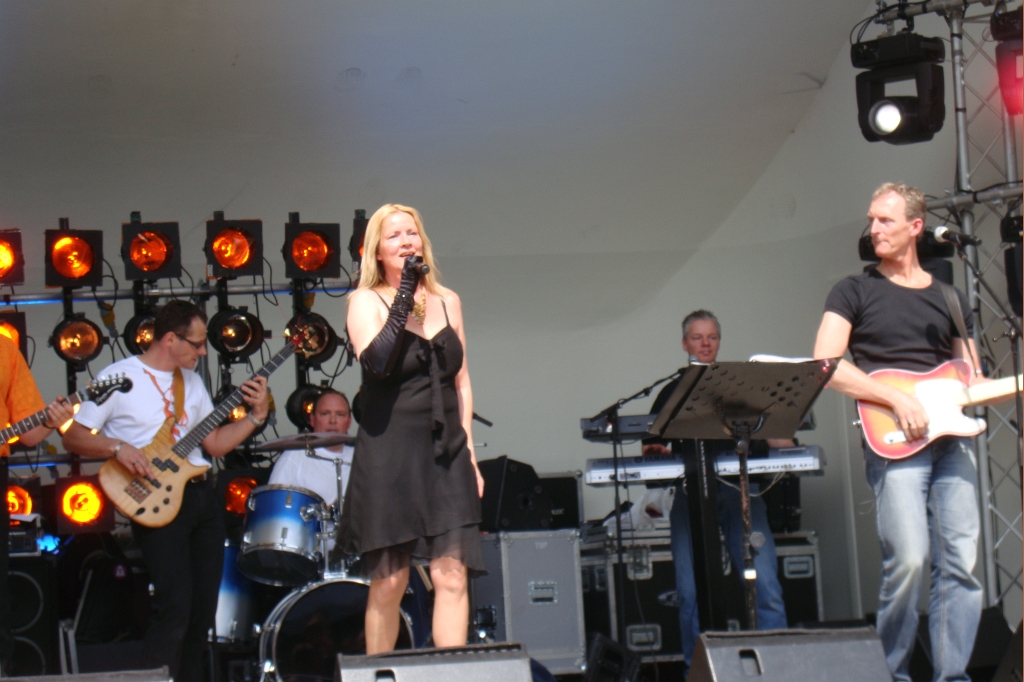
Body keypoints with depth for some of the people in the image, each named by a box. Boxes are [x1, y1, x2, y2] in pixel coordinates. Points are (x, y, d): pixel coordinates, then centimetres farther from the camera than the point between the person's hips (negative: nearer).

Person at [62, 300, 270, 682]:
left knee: (203, 610, 8)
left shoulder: (191, 381, 15)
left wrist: (257, 416, 6)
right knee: (175, 608, -16)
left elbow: (215, 443, 17)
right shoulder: (119, 378, -6)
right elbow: (73, 437, -7)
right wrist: (116, 447, -22)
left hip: (202, 494, 7)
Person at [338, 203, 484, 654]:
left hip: (445, 453, 3)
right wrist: (404, 301, -19)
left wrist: (468, 451, 12)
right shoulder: (365, 302, 1)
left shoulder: (447, 302, 14)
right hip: (388, 453, -3)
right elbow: (376, 362, -18)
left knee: (452, 574, -7)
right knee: (388, 582, 0)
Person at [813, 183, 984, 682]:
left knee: (961, 564, -4)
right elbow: (825, 364, -6)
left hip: (950, 440, 4)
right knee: (908, 561, -17)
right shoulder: (855, 292, 8)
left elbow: (972, 380, 23)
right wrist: (897, 398, -14)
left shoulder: (950, 299, 20)